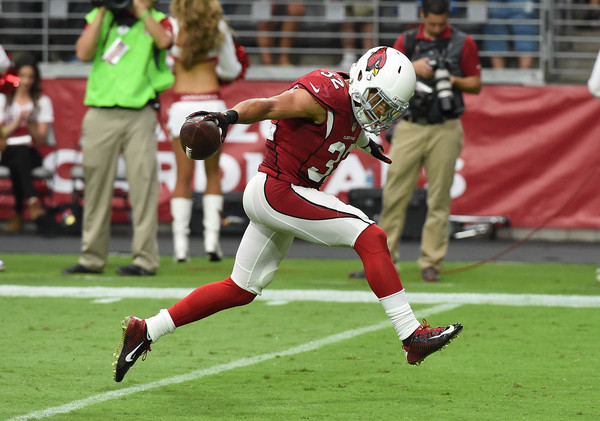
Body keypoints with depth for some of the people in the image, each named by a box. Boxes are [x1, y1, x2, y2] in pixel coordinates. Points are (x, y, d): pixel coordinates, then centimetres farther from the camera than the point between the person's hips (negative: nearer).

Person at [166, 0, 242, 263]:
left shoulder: (173, 28, -5)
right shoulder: (218, 29, 0)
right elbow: (232, 71, 8)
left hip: (182, 106, -1)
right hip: (211, 102, 1)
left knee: (183, 178, 3)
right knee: (213, 174, 14)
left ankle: (181, 243, -2)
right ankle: (211, 237, 4)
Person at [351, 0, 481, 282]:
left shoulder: (463, 44, 4)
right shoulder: (406, 41, 9)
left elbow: (476, 85, 6)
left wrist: (454, 80, -13)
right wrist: (413, 69, -12)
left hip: (445, 130, -1)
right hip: (409, 129, 2)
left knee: (439, 200, -2)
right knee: (394, 195, -3)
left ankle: (431, 264, 4)